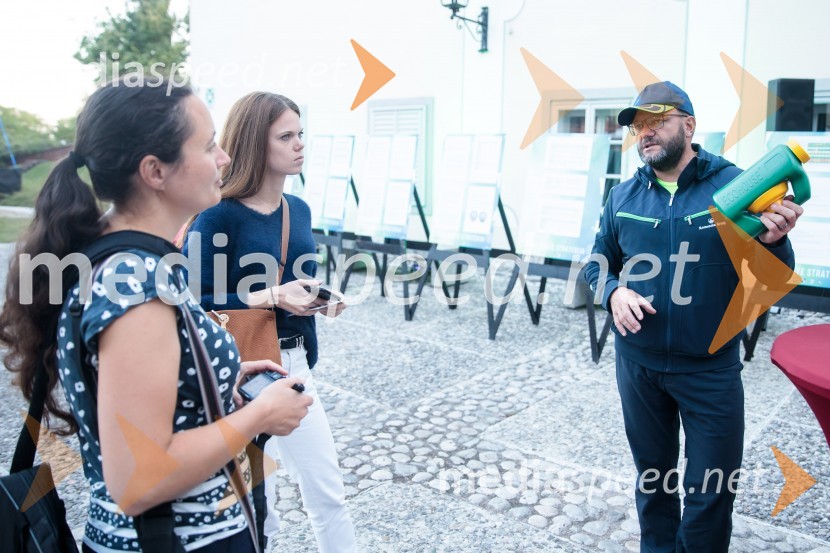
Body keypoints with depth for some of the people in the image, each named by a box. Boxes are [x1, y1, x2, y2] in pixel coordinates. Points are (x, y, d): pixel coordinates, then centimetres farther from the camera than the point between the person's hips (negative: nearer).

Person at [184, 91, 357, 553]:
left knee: (328, 490, 13)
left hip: (295, 364, 6)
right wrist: (272, 297, -28)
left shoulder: (299, 209, 5)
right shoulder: (217, 216, -16)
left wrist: (322, 298, -4)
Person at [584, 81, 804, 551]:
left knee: (711, 492, 9)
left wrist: (773, 242, -27)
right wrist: (613, 292, -11)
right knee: (652, 478, 21)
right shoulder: (623, 196, 1)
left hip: (710, 368, -3)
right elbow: (600, 263, 10)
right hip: (638, 364, 3)